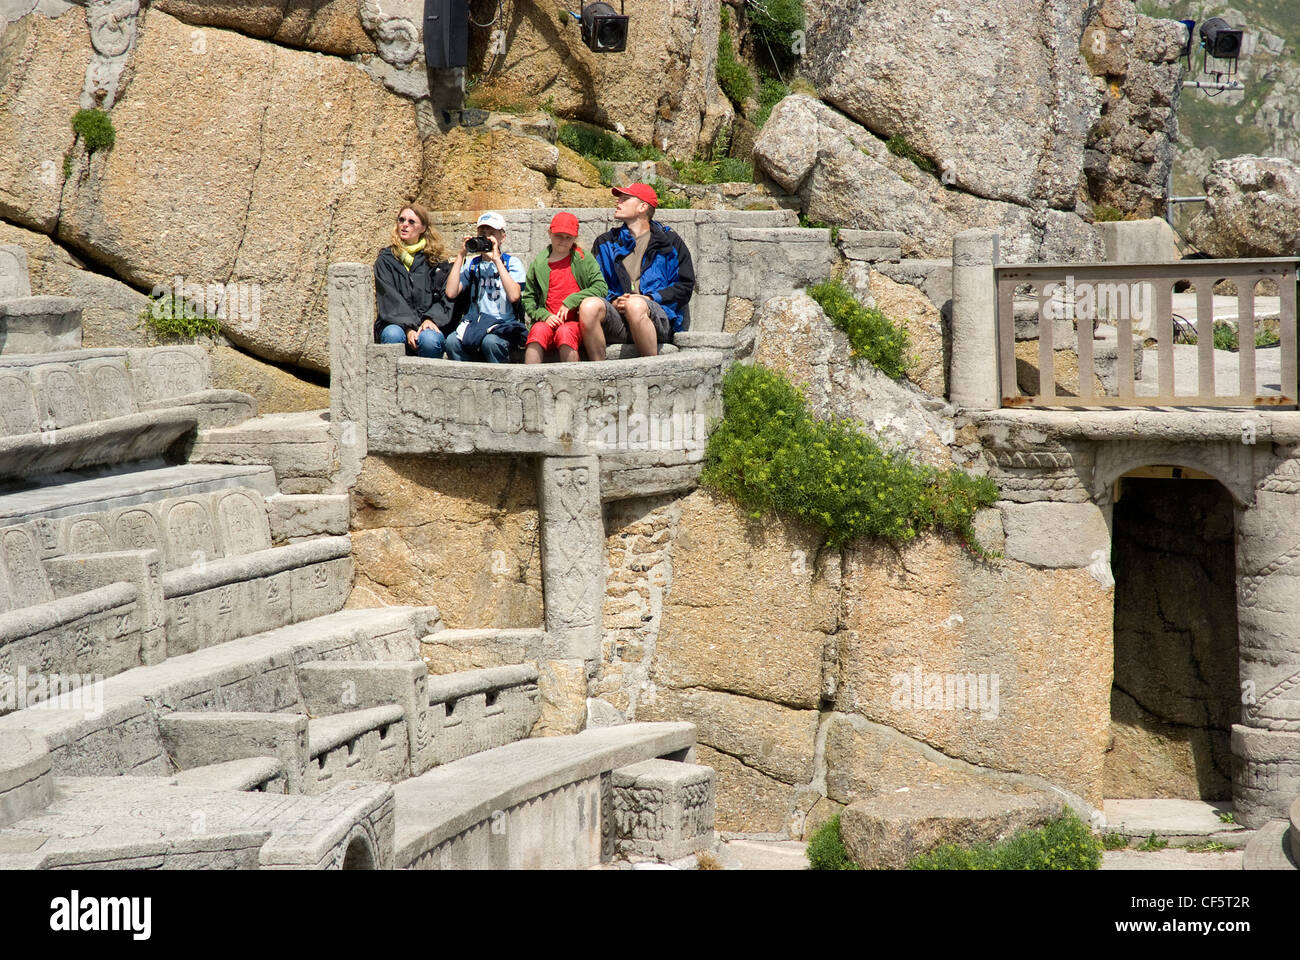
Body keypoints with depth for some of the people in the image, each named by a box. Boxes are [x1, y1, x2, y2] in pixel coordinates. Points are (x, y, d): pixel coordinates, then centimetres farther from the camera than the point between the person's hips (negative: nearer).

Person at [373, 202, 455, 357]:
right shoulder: (386, 260, 11)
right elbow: (389, 299, -2)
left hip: (427, 324, 0)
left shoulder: (436, 259, 14)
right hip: (395, 323, 0)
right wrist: (408, 328, -18)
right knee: (393, 336, -35)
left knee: (429, 339, -34)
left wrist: (431, 319, -14)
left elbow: (444, 297, 7)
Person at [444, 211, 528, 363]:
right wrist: (461, 255, 3)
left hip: (503, 324, -3)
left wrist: (496, 259, -10)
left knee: (490, 341, -37)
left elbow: (514, 296, -12)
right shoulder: (472, 264, 17)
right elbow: (451, 293, 2)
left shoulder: (512, 262, 7)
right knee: (452, 341, -30)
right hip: (475, 323, 3)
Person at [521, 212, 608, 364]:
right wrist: (544, 316, -3)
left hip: (575, 322, -1)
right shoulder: (538, 263, 14)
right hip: (548, 322, 2)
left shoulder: (584, 259, 10)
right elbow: (528, 297, 16)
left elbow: (601, 287, 0)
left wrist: (570, 302, -8)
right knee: (538, 330, -32)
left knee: (565, 332, -35)